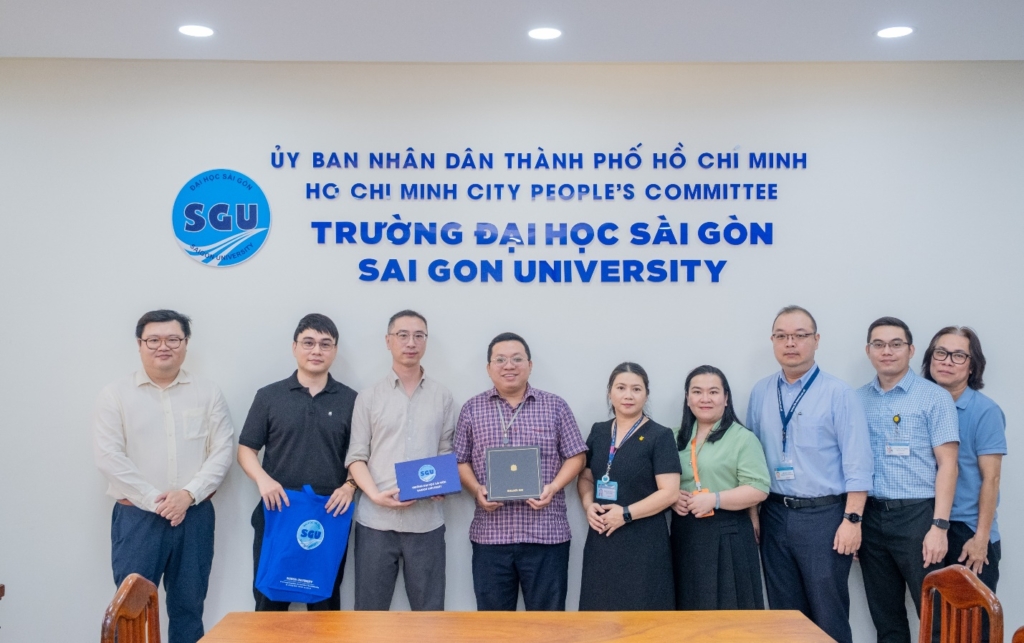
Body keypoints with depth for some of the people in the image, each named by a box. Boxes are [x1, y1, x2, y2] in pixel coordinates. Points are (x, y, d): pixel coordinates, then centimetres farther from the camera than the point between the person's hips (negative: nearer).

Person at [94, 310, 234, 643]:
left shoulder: (208, 393, 5)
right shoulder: (115, 395, 1)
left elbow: (223, 451, 0)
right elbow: (109, 457, -8)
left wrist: (188, 494, -14)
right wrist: (154, 502, -14)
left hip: (195, 516, 2)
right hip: (136, 517, -1)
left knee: (188, 607, 11)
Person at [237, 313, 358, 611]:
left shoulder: (350, 400, 5)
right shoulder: (269, 396, 4)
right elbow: (246, 448, 5)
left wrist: (350, 486, -10)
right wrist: (263, 479, -13)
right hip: (277, 514, 0)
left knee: (326, 602, 9)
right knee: (269, 600, 6)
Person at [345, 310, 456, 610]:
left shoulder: (442, 397, 9)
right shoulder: (369, 397, 5)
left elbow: (447, 453, 10)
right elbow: (356, 457, 2)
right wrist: (375, 494, -14)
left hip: (427, 521, 1)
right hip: (376, 520, 0)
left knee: (429, 610, 8)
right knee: (370, 610, 8)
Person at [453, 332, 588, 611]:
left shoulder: (555, 407, 5)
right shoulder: (472, 409, 8)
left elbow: (576, 456, 5)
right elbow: (460, 461, 9)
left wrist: (553, 488, -10)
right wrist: (477, 490, -9)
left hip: (546, 533, -1)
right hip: (490, 534, 1)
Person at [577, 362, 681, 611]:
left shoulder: (659, 436, -6)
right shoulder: (598, 432, 10)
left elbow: (669, 492, -11)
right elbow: (585, 478, 17)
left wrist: (626, 514, -17)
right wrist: (588, 505, -2)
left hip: (644, 544, -4)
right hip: (601, 540, 5)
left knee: (641, 614, 1)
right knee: (600, 609, 8)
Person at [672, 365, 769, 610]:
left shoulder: (742, 438, -5)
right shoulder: (678, 438, 12)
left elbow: (758, 489, -11)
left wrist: (714, 499, -20)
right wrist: (672, 497, -6)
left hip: (727, 537, -5)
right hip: (684, 536, 5)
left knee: (728, 611, -1)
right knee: (690, 610, 10)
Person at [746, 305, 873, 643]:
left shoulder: (838, 393, -7)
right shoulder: (761, 392, 6)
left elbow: (857, 462, -10)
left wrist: (852, 519, -14)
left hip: (824, 515, -4)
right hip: (775, 514, 4)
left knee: (829, 615, 4)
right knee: (784, 612, 14)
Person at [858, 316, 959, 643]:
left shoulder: (934, 397, -3)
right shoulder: (858, 399, 8)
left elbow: (947, 465, -7)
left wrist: (939, 526, -14)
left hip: (917, 514, -4)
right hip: (871, 515, 4)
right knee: (885, 616, 13)